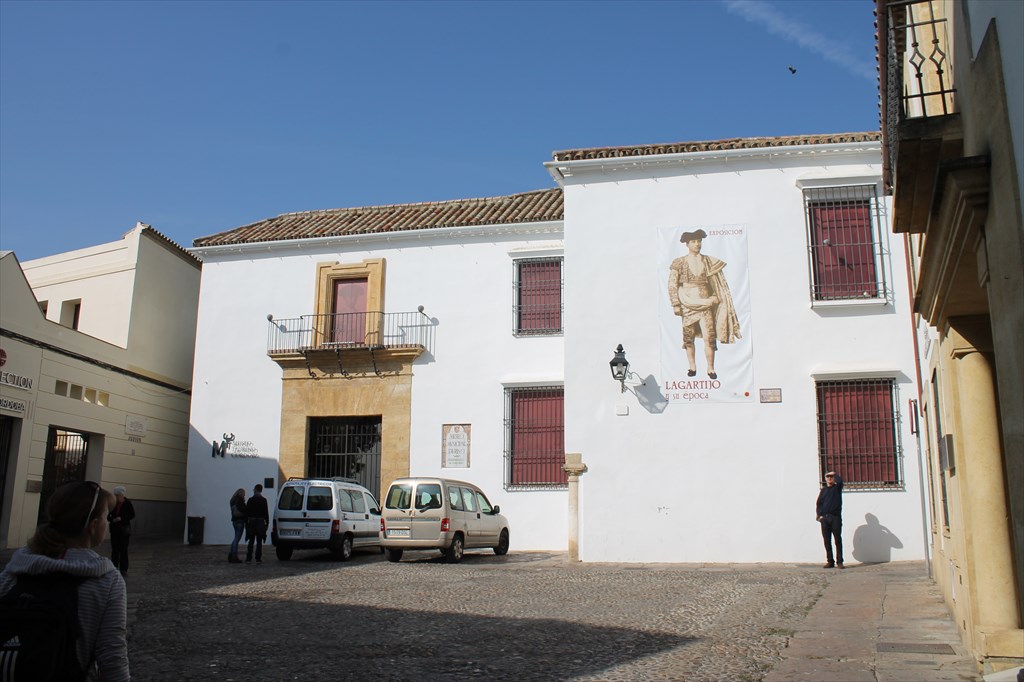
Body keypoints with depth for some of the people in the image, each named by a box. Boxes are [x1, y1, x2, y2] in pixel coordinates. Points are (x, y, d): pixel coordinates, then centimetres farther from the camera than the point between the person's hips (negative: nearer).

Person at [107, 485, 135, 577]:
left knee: (123, 550, -2)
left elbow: (132, 515, -4)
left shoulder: (127, 503, -7)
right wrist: (112, 519, -14)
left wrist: (121, 518, -16)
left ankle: (123, 569, 4)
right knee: (114, 549, 5)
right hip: (114, 529, 3)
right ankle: (114, 568, 15)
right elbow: (108, 515, 8)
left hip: (124, 529, -3)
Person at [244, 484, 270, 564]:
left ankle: (248, 558, 8)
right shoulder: (263, 500, -5)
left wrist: (246, 522, 6)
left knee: (251, 541, 9)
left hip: (251, 522, 1)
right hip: (260, 522, -1)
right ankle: (258, 559, 0)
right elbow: (266, 512, -4)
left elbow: (247, 512, -1)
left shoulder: (250, 500, -3)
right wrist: (267, 522, 3)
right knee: (259, 541, 3)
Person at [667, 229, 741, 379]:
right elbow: (672, 285, 0)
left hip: (706, 303, 1)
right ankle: (692, 367, 16)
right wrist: (675, 304, -6)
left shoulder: (708, 261, 8)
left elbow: (715, 283, 14)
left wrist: (715, 297, 5)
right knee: (689, 338, 4)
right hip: (688, 304, -1)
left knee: (709, 337, -8)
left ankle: (711, 368, 0)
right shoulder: (679, 263, 2)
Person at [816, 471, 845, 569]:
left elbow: (840, 480, -13)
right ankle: (830, 561, 6)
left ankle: (839, 562, -2)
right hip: (824, 518, 2)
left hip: (835, 517, -2)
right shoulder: (822, 490, 17)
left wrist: (834, 474, 7)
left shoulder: (837, 488, 10)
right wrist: (819, 515, -2)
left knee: (838, 540, -3)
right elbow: (818, 503, 12)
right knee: (827, 541, 2)